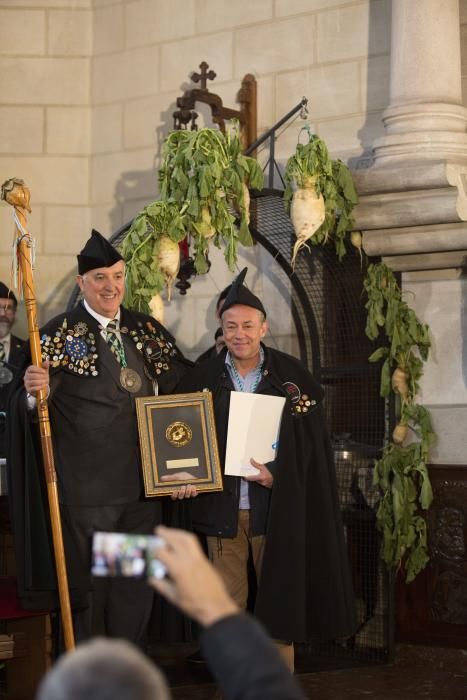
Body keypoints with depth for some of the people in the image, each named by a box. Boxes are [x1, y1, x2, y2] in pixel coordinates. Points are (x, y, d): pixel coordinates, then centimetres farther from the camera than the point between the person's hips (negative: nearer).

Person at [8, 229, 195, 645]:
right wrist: (34, 392, -32)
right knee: (87, 586, 3)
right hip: (87, 490, -4)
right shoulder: (61, 334, -4)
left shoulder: (148, 330, 8)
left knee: (137, 592, 12)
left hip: (143, 486, 4)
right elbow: (32, 405, -9)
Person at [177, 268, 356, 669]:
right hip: (221, 508, 2)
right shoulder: (202, 379, 3)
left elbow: (312, 444, -4)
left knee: (278, 596, 5)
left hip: (276, 508, -2)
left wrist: (278, 475, -16)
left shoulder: (292, 377, -4)